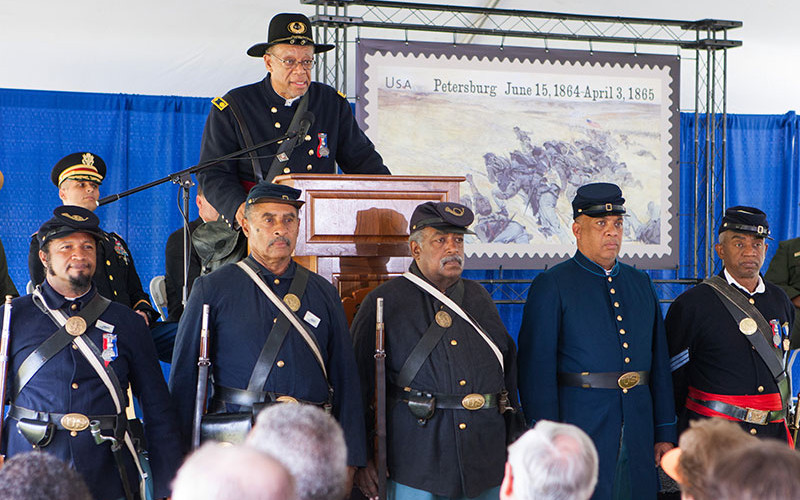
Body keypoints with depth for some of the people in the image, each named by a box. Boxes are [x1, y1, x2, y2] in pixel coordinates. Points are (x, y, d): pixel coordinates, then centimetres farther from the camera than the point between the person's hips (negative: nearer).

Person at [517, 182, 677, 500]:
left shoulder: (640, 284, 16)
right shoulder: (551, 286, -3)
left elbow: (659, 361, 17)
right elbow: (537, 365, -7)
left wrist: (665, 432, 12)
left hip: (638, 433, 5)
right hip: (580, 424, -5)